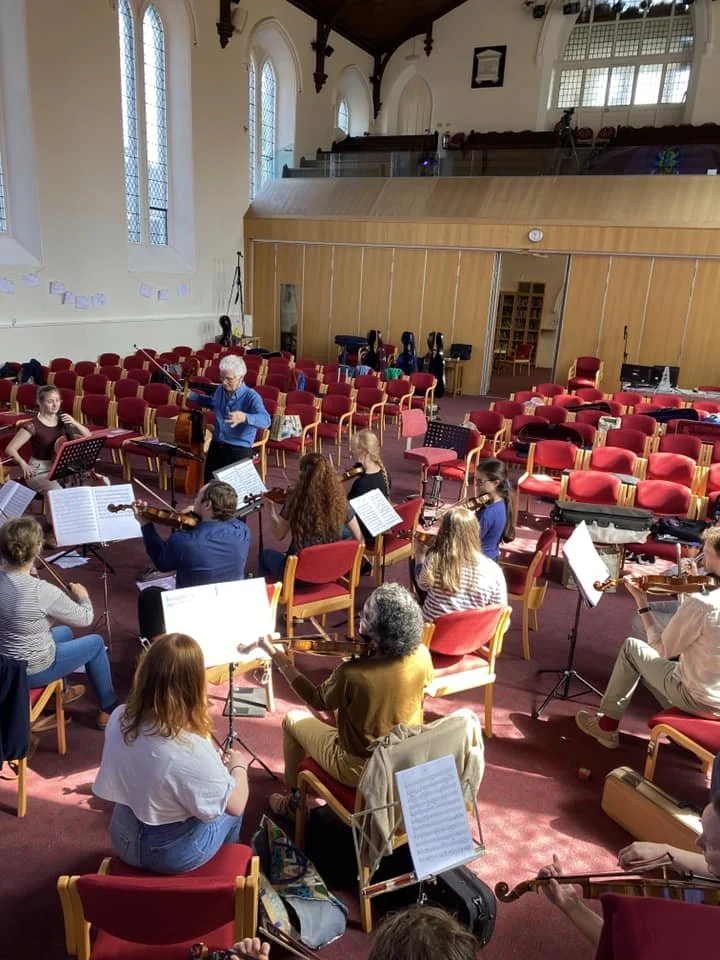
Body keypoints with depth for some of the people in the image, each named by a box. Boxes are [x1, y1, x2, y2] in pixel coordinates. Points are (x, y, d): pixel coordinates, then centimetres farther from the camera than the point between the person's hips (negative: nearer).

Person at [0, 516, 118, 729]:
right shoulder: (43, 591, -31)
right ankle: (109, 709, 30)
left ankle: (62, 691, 49)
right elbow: (85, 619, -14)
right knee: (96, 642, 15)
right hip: (33, 672, -7)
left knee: (65, 632, 30)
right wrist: (83, 597, 5)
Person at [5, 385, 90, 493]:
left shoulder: (63, 420, 3)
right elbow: (10, 448, -14)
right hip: (40, 471, -5)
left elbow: (88, 435, 3)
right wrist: (23, 463, -31)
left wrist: (74, 423, -14)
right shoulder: (33, 425, -13)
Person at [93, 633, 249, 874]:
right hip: (174, 854, -5)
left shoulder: (118, 719, -18)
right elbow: (235, 805, -21)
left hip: (123, 840, 5)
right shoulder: (192, 750, -36)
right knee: (231, 808, 25)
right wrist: (238, 765, 0)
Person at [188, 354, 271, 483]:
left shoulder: (251, 397, -16)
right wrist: (190, 395, 22)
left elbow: (265, 420, -33)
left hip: (240, 450, -5)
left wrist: (244, 417, -50)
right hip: (216, 446, 5)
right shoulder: (220, 390, 6)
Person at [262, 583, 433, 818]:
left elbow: (317, 700, -11)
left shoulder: (352, 674, -32)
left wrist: (282, 663, -4)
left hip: (362, 770, -5)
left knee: (292, 720, 17)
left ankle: (294, 800, 36)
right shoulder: (421, 655, -19)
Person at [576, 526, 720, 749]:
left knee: (632, 647, 14)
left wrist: (642, 603, -6)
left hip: (699, 700, -7)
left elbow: (661, 649, -14)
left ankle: (607, 725, 23)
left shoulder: (700, 604, -29)